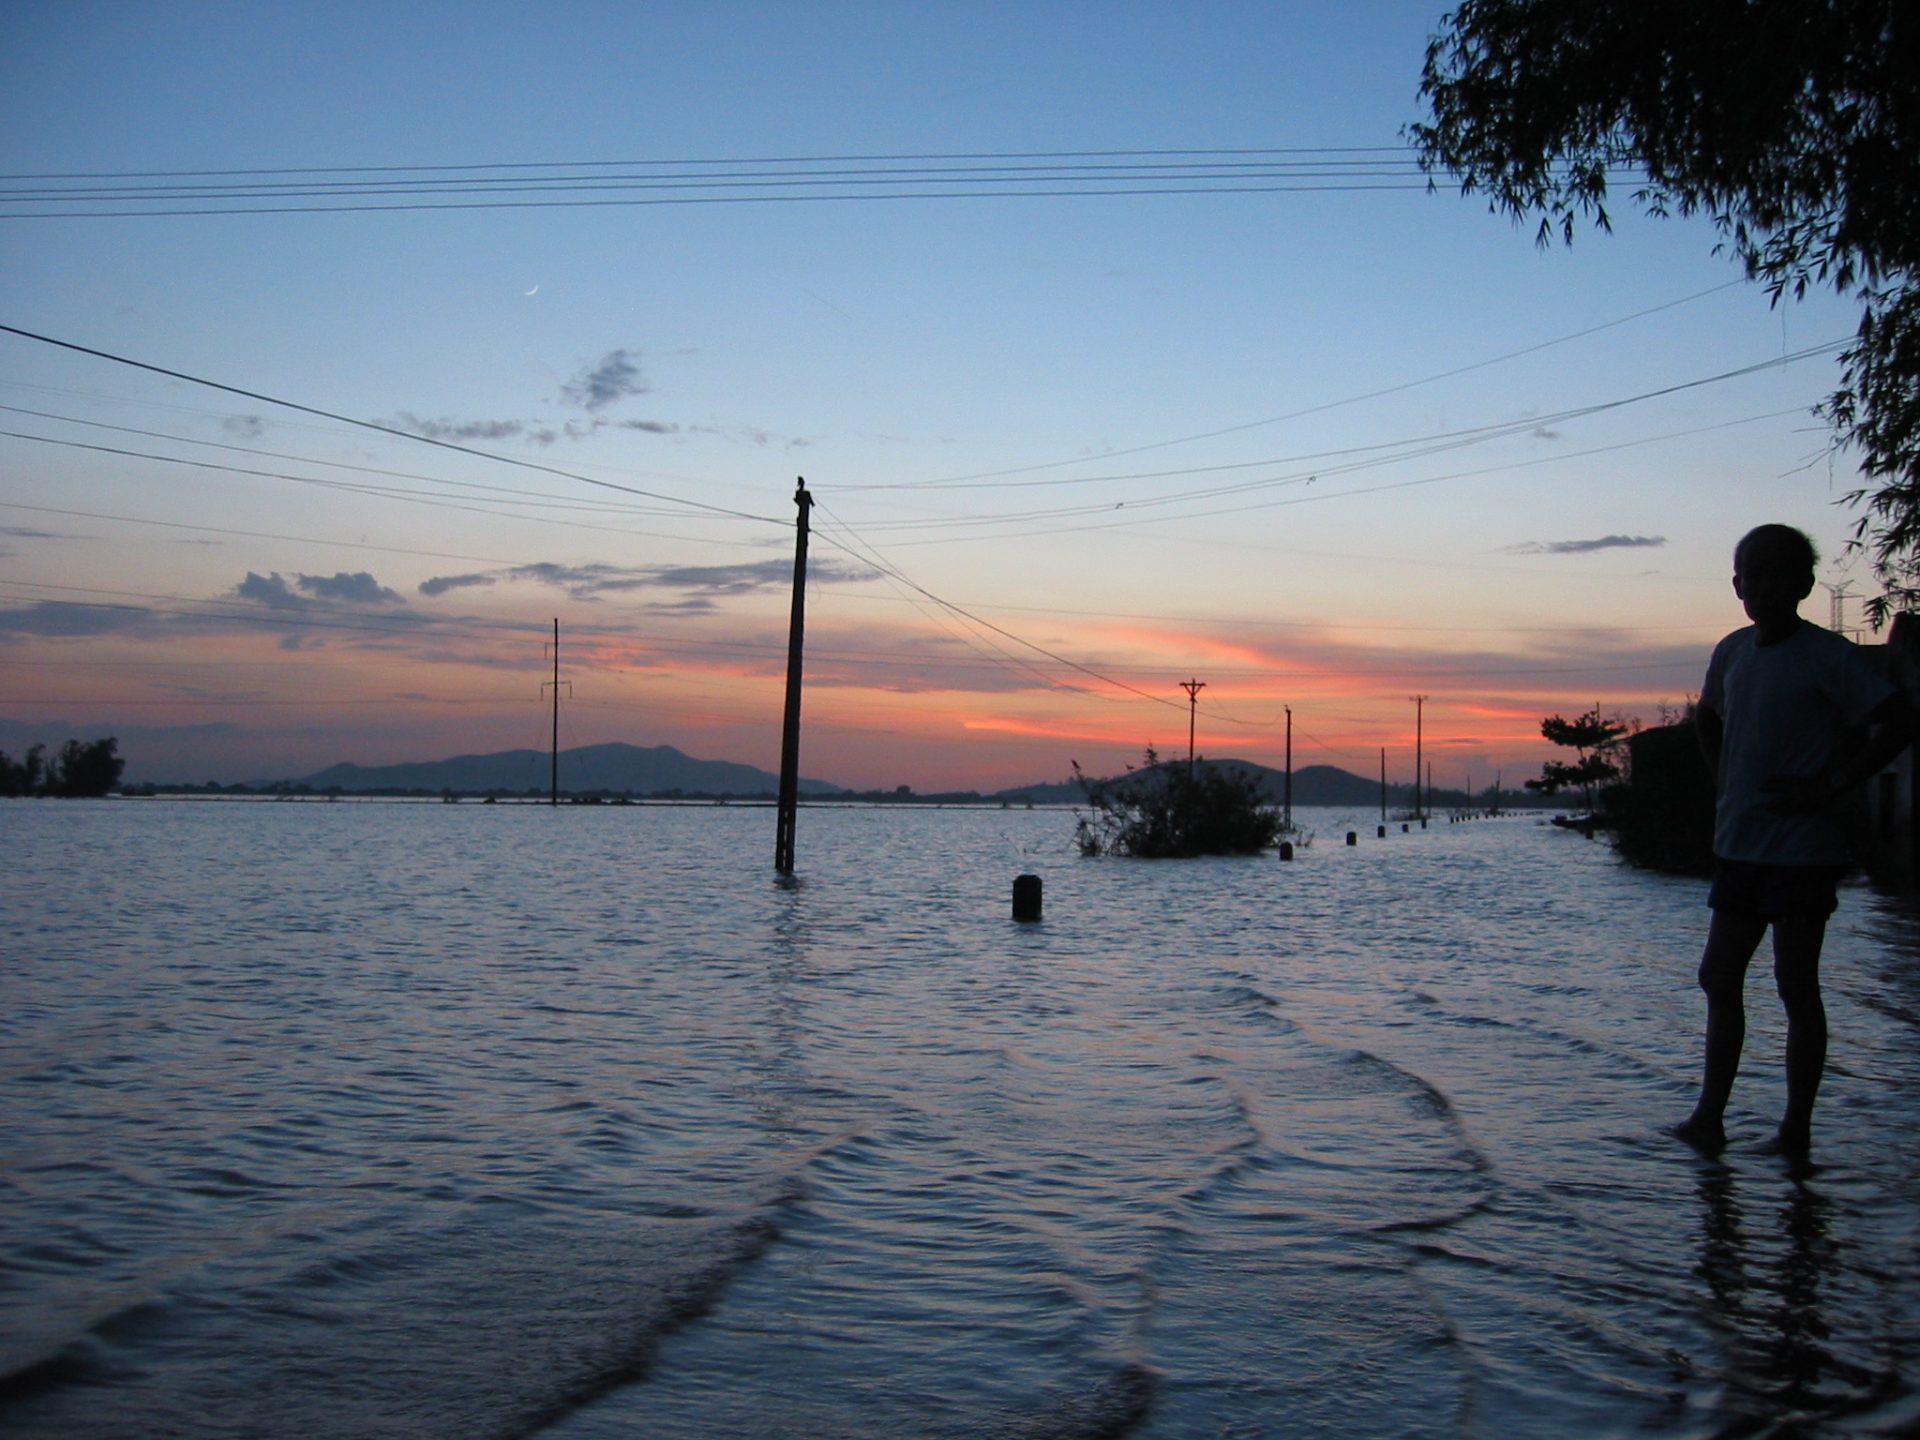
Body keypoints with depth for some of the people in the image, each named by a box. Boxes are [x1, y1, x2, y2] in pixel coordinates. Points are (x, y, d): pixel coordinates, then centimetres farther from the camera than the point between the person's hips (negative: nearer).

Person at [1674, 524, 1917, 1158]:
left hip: (1803, 850, -7)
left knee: (1797, 986, 0)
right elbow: (1708, 718, 27)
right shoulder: (1732, 652, 10)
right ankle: (1709, 1118, 16)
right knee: (1719, 978, 8)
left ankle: (1797, 1130, 9)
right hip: (1739, 846, 7)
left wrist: (1831, 785, -17)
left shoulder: (1828, 655, -10)